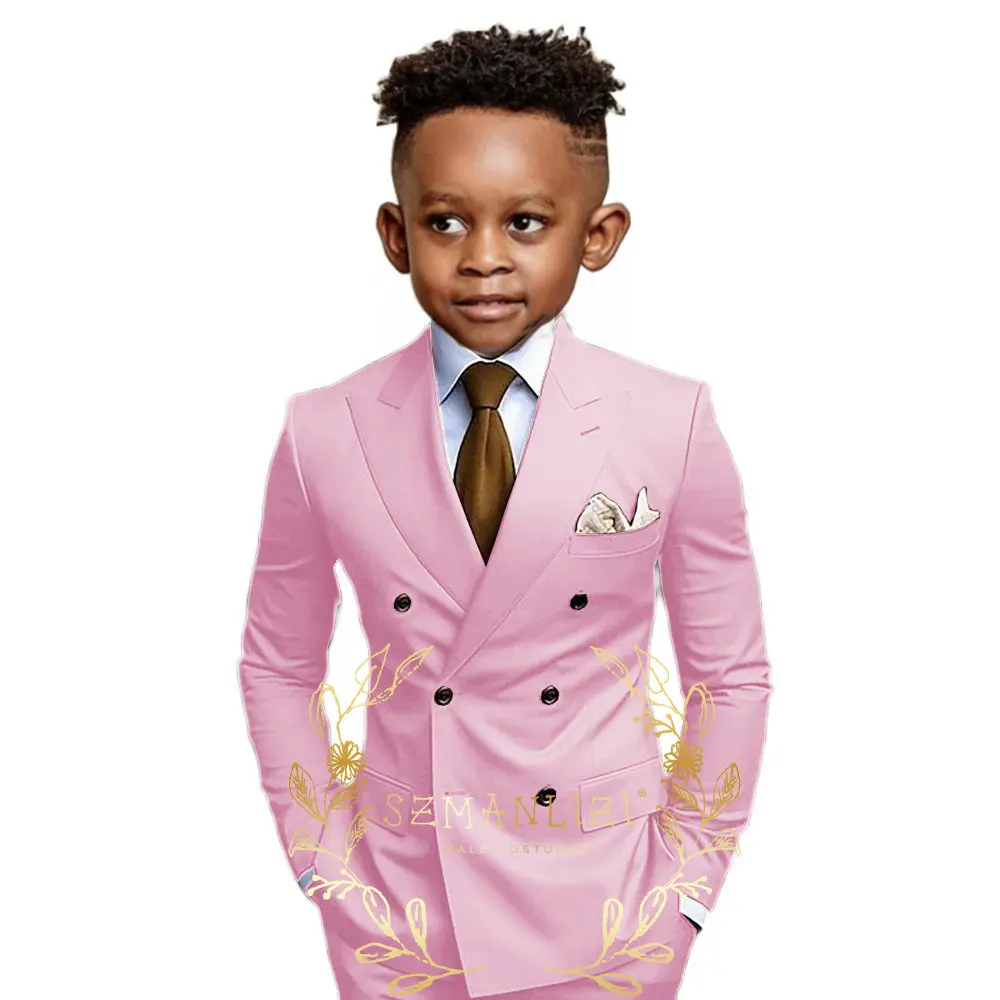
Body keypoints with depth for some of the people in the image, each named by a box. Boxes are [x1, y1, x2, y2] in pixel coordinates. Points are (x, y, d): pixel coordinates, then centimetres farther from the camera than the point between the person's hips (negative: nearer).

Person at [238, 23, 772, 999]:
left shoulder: (673, 427, -12)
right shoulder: (323, 435, -9)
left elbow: (731, 673, -3)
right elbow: (277, 667, 3)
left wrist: (685, 887, -3)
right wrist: (325, 869, 0)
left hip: (605, 920, 0)